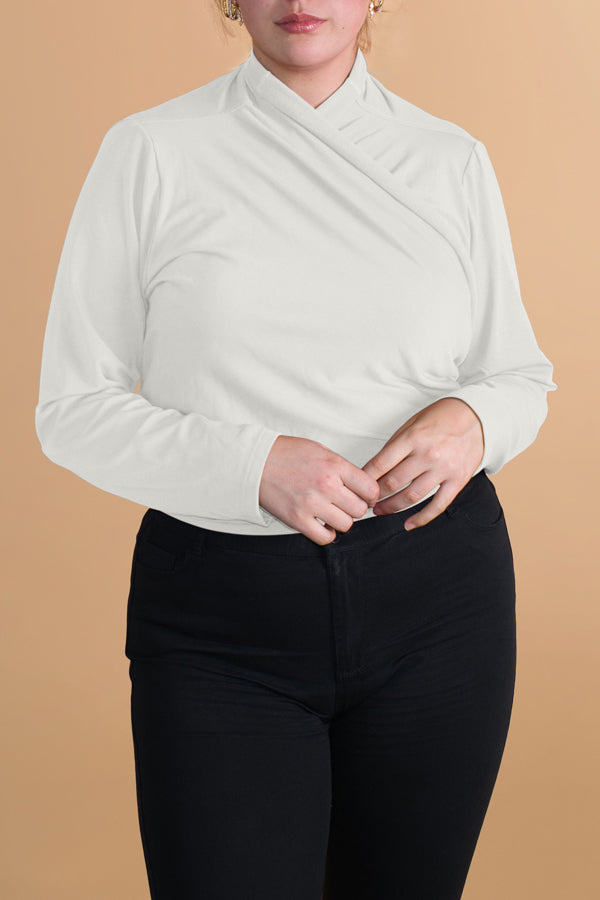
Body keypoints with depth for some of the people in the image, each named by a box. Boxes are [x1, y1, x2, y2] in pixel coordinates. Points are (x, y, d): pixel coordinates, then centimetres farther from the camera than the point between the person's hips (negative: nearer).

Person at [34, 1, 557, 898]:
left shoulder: (453, 160, 6)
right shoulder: (150, 152, -1)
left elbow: (521, 375, 14)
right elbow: (73, 407, -1)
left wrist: (473, 420, -10)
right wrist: (251, 465, -18)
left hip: (435, 597, 3)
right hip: (221, 621, -2)